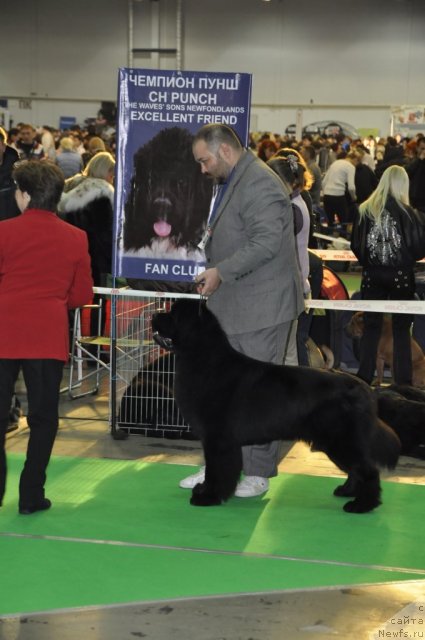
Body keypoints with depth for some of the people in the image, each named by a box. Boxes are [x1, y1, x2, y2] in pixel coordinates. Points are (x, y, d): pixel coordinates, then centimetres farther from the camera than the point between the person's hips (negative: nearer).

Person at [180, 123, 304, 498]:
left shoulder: (259, 184, -16)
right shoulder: (229, 183, 16)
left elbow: (267, 242, -25)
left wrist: (222, 271, -23)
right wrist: (212, 271, 13)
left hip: (261, 306, -10)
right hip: (232, 306, 10)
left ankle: (259, 473, 8)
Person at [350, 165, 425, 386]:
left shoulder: (364, 210, -4)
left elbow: (355, 245, 2)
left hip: (372, 275, 2)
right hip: (400, 276, -2)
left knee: (371, 326, 12)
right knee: (401, 329, 7)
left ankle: (364, 378, 12)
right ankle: (403, 381, 6)